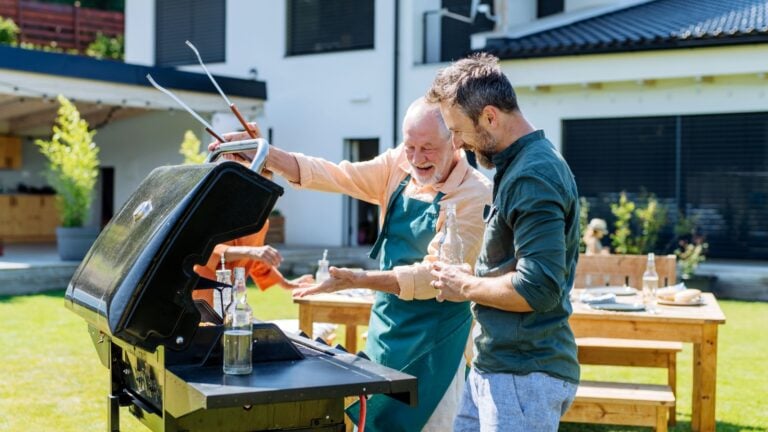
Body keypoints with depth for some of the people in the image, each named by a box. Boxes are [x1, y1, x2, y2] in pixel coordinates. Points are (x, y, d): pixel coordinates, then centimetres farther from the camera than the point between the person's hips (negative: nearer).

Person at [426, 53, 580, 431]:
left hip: (525, 375, -10)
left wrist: (466, 286, -12)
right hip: (497, 365, 10)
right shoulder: (518, 165, 12)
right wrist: (473, 275, 7)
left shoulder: (533, 176, -20)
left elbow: (538, 288, -26)